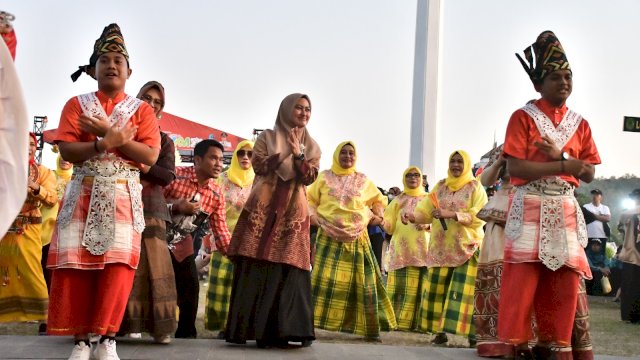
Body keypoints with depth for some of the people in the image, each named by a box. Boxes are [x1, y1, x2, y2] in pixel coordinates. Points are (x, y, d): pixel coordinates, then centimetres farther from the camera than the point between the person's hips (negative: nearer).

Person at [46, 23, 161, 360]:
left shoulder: (141, 110, 8)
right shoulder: (77, 104, 8)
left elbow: (150, 156, -5)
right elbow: (66, 150, -4)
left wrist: (109, 133, -12)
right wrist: (105, 143, -18)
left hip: (123, 198, 0)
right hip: (83, 195, 1)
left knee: (117, 266, -10)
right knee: (76, 264, -5)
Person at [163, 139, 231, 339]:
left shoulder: (216, 195, -4)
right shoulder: (175, 176, -19)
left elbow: (221, 231, -3)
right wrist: (176, 207, -31)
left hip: (182, 244, 5)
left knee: (190, 287, 2)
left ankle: (185, 333, 17)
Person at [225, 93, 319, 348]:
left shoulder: (311, 147, 15)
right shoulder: (267, 137, 9)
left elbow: (309, 178, 1)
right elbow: (259, 165, -5)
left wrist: (298, 153, -11)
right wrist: (285, 152, -11)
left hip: (293, 212, 2)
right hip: (263, 207, -2)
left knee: (288, 268, -6)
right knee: (255, 267, -8)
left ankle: (277, 330, -5)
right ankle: (248, 327, -5)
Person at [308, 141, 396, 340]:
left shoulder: (363, 180, 11)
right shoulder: (324, 177, 8)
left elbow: (379, 199, 22)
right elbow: (310, 199, 12)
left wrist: (378, 216, 4)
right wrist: (312, 215, -6)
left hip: (357, 239, 2)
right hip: (330, 237, -1)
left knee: (363, 281, 0)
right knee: (323, 280, -9)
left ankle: (371, 328, 6)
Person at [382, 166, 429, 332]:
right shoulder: (398, 200, 16)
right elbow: (389, 227, 9)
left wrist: (427, 225, -9)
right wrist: (382, 221, -12)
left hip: (423, 249, 0)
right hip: (401, 250, 0)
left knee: (421, 288, -7)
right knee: (400, 287, -8)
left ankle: (420, 322, -5)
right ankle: (397, 322, -7)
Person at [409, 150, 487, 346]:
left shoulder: (475, 187, 1)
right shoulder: (440, 186, 13)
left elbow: (479, 216, -11)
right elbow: (425, 210, 5)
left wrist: (451, 214, -21)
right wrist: (413, 216, -17)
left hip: (467, 247, -4)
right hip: (441, 247, 4)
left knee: (465, 290, -11)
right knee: (438, 288, 0)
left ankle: (472, 332, -10)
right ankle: (440, 330, 5)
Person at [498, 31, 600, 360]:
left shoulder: (579, 124, 12)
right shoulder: (523, 117, -2)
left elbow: (588, 174, 6)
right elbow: (515, 167, -13)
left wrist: (558, 157, -10)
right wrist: (564, 165, -13)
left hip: (565, 209, 5)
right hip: (530, 207, -4)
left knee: (565, 279, 2)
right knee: (524, 277, -6)